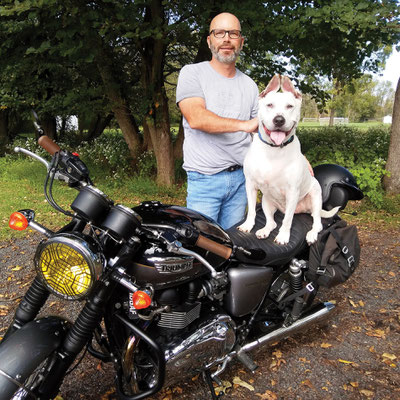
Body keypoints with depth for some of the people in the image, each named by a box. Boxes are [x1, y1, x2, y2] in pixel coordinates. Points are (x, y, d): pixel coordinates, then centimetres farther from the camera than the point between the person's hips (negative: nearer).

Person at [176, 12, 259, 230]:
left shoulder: (249, 85, 14)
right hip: (204, 179, -4)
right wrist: (244, 125, -24)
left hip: (240, 178, 5)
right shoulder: (192, 73, 0)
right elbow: (196, 118, -17)